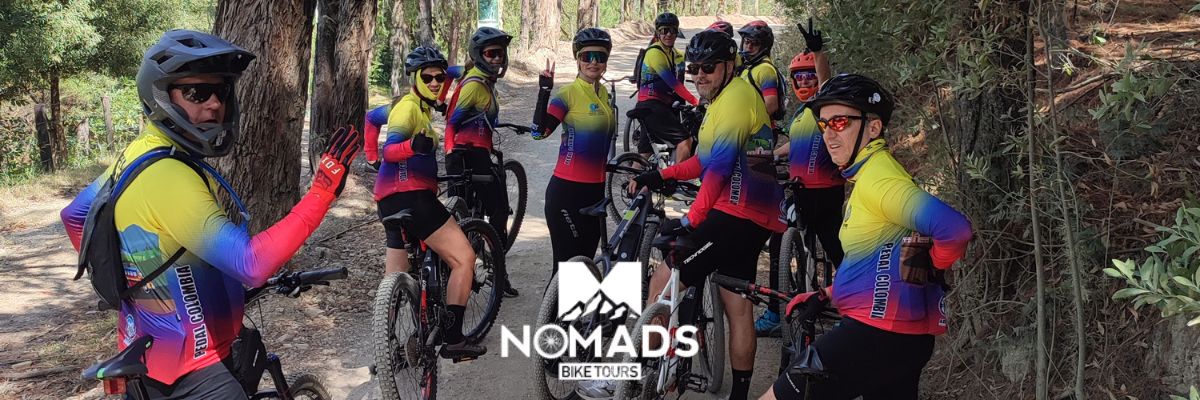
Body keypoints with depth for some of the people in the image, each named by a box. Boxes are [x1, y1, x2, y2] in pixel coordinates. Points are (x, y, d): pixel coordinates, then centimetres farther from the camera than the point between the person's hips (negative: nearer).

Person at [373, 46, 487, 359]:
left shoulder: (422, 108, 20)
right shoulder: (409, 107, -9)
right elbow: (389, 150, -23)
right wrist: (413, 145, -43)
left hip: (393, 199, 11)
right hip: (409, 196, -11)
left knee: (396, 281, 13)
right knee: (464, 257, -10)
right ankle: (453, 340, -9)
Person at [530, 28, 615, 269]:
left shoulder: (604, 93, 10)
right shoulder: (567, 94, -12)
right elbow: (539, 132, -27)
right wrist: (544, 91, -35)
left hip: (595, 191, 8)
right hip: (567, 192, -8)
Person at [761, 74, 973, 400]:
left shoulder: (878, 177, -16)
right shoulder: (868, 174, 16)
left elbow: (954, 228, -29)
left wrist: (928, 269, -12)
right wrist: (826, 295, 18)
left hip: (878, 334, -10)